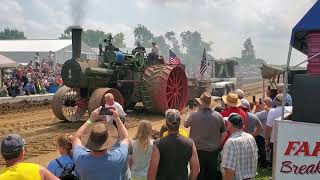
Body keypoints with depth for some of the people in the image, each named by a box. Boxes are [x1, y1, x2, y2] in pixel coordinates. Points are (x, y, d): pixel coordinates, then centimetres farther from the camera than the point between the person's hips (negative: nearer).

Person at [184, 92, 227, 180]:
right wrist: (217, 145, 12)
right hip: (213, 152, 2)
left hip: (198, 151, -2)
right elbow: (223, 134, 0)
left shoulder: (194, 115, -17)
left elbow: (185, 125, 3)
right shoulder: (218, 116, -8)